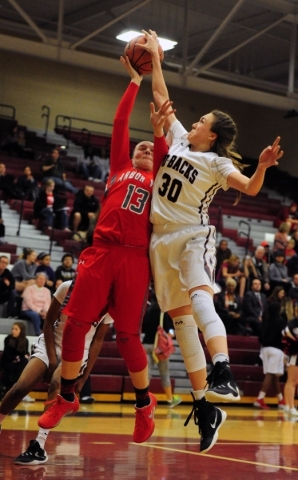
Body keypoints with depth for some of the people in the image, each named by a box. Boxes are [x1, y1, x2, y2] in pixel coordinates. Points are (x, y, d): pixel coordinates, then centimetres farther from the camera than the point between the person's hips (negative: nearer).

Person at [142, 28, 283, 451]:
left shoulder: (217, 163, -2)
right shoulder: (178, 138, 14)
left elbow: (250, 188, -15)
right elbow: (162, 98, 21)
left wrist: (262, 167, -34)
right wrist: (155, 59, 21)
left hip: (192, 235, -6)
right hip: (162, 238, 6)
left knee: (200, 297, -31)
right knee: (180, 317, 2)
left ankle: (223, 376, -49)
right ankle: (205, 406, 4)